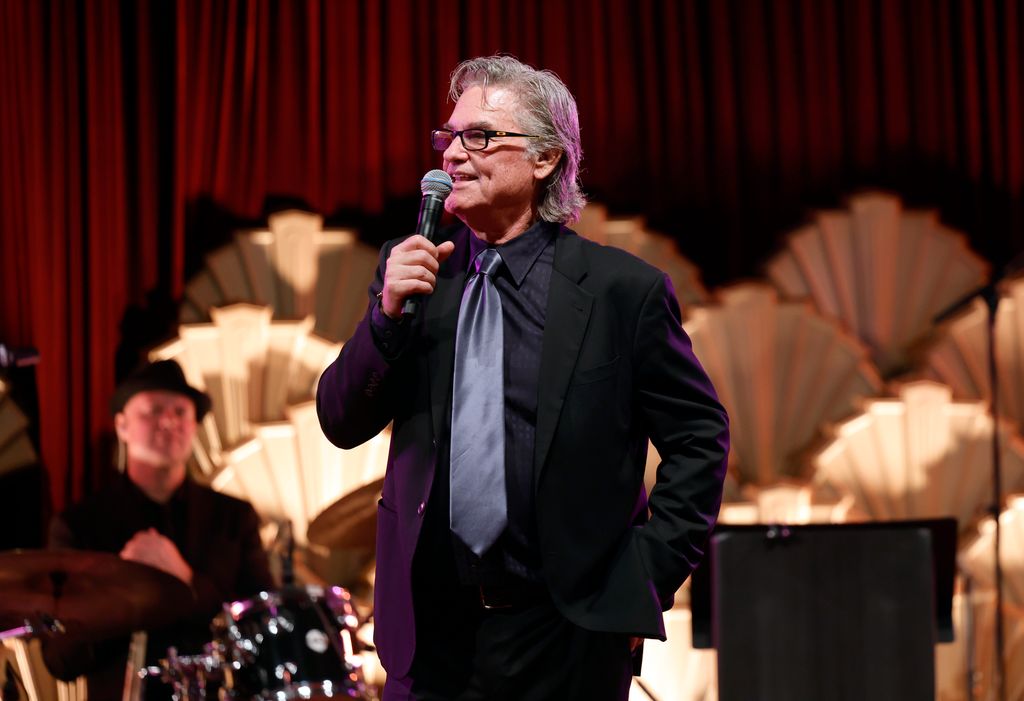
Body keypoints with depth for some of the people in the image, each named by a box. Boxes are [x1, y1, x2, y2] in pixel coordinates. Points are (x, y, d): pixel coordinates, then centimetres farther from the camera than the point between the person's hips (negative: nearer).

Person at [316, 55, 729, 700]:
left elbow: (700, 436, 1)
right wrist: (388, 315, -10)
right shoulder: (414, 271, 7)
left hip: (567, 637, -3)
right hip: (433, 629, 3)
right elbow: (343, 424, 5)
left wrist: (652, 571, -5)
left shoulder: (622, 288, -3)